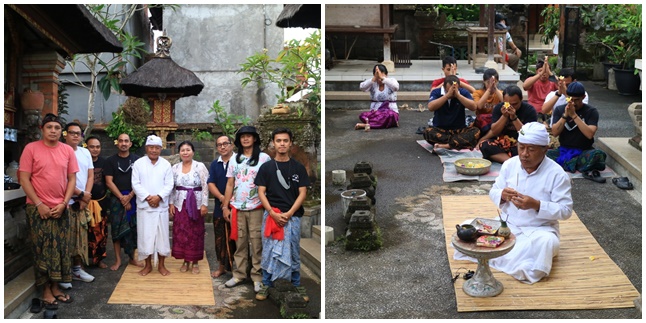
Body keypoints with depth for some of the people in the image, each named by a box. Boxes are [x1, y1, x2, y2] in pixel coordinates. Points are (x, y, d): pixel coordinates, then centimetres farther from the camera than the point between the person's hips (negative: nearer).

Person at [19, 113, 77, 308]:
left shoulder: (68, 150, 3)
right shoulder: (31, 148, -6)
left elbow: (72, 179, 5)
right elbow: (24, 179, -7)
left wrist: (64, 203, -6)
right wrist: (39, 204, -12)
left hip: (60, 208, 3)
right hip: (38, 208, -3)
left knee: (60, 249, 9)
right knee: (41, 250, 3)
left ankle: (55, 287, 21)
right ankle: (45, 291, 12)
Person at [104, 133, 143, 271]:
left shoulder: (137, 160, 3)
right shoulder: (111, 160, 3)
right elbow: (109, 182, -3)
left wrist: (130, 196, -11)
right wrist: (122, 198, -10)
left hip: (133, 198, 1)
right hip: (116, 199, 0)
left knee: (133, 228, 4)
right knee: (117, 228, 1)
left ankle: (132, 257, 16)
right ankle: (118, 260, 7)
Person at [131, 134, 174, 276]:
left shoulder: (166, 164, 3)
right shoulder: (138, 163, 1)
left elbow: (169, 185, -2)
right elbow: (136, 184, -4)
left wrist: (158, 197, -16)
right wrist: (147, 197, -15)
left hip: (161, 206, 1)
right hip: (144, 206, -1)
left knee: (162, 235, 5)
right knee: (145, 236, 3)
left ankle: (161, 265, 17)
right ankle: (148, 265, 17)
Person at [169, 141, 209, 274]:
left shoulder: (200, 166, -5)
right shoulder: (175, 168, 6)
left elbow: (205, 187, -8)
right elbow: (171, 187, 10)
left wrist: (205, 204, -12)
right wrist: (171, 203, 3)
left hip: (196, 204, -3)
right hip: (180, 204, 3)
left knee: (195, 233, 3)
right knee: (180, 233, 4)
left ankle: (195, 262, 14)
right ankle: (185, 261, 17)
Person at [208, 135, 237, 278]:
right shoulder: (215, 164, 12)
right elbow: (211, 184, 5)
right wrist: (221, 197, -14)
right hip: (220, 207, 5)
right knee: (220, 238, 11)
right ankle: (222, 267, 24)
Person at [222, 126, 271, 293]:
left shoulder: (264, 158, 0)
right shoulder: (234, 159, 11)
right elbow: (229, 184, 12)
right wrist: (225, 206, 7)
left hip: (256, 208, -3)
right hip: (237, 208, 3)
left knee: (257, 243, 0)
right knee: (239, 243, 9)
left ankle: (257, 277, 8)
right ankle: (239, 274, 18)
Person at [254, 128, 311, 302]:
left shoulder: (298, 167, 3)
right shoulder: (266, 167, 3)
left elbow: (302, 193, 0)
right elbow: (261, 192, -1)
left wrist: (289, 213, -12)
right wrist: (273, 213, -14)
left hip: (292, 216, 0)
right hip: (271, 215, 0)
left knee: (294, 252, 7)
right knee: (268, 251, 6)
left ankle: (296, 285, 20)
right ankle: (266, 284, 17)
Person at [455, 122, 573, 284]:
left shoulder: (557, 174, -13)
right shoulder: (509, 164, -1)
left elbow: (565, 211, -14)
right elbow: (493, 192, 7)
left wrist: (536, 205, -29)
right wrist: (502, 195, -18)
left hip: (539, 229, -4)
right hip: (506, 223, 4)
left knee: (546, 242, -39)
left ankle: (496, 257, -22)